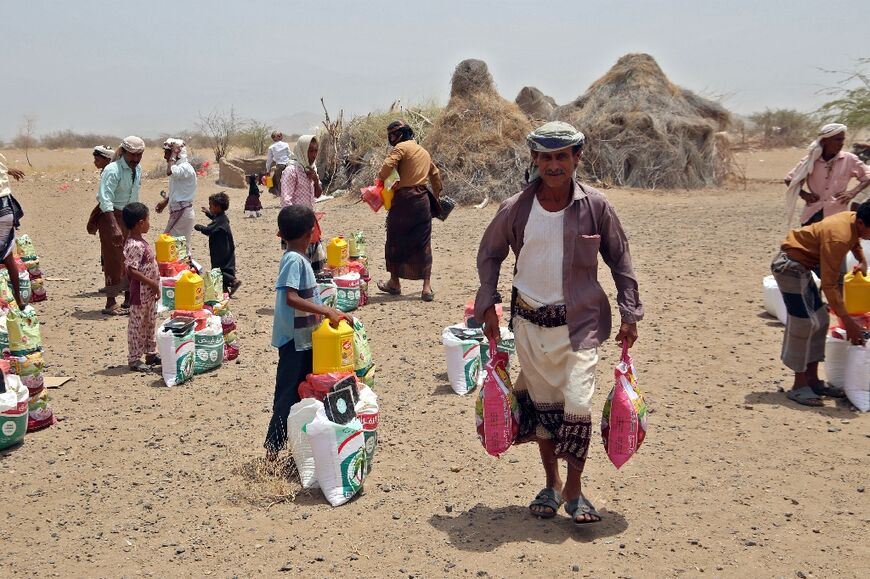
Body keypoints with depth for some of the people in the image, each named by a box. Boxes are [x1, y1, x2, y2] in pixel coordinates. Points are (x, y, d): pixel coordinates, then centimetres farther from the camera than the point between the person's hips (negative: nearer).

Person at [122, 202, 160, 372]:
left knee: (149, 323, 18)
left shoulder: (141, 242, 10)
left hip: (150, 292, 10)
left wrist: (155, 285, 15)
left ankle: (151, 353, 29)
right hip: (140, 292, -10)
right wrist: (152, 283, -22)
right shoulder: (134, 245, -21)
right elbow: (132, 271, -26)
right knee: (137, 325, 0)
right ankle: (134, 359, 8)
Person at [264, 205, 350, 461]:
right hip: (294, 339, -9)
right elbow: (291, 298, -30)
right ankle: (273, 448, 4)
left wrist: (329, 313, 17)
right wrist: (327, 311, -34)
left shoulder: (298, 258, 10)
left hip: (305, 338, 9)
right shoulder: (295, 260, -19)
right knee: (288, 395, -3)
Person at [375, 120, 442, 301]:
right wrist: (437, 195, 38)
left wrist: (380, 179, -2)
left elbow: (387, 166, -20)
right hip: (422, 200, 6)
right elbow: (435, 174, 28)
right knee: (423, 245, 5)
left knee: (395, 242, 10)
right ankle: (427, 288, 0)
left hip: (403, 199, -6)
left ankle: (394, 283, 20)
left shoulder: (401, 147, -5)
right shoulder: (424, 152, 19)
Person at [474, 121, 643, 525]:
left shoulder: (595, 206, -6)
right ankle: (551, 483, 29)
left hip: (579, 321, -2)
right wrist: (487, 306, 4)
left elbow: (619, 260, 4)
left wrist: (629, 314, 2)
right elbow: (489, 255, 11)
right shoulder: (515, 209, -4)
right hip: (530, 321, 2)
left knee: (578, 404, -10)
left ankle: (574, 490, 9)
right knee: (541, 404, 11)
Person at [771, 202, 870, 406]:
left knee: (820, 320, 10)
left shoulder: (853, 221, -3)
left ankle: (812, 379, 17)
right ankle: (799, 387, -4)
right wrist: (848, 322, -26)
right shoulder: (838, 237, -30)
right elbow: (829, 284, -29)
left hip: (801, 265, 10)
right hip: (790, 265, -10)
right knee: (804, 323, -11)